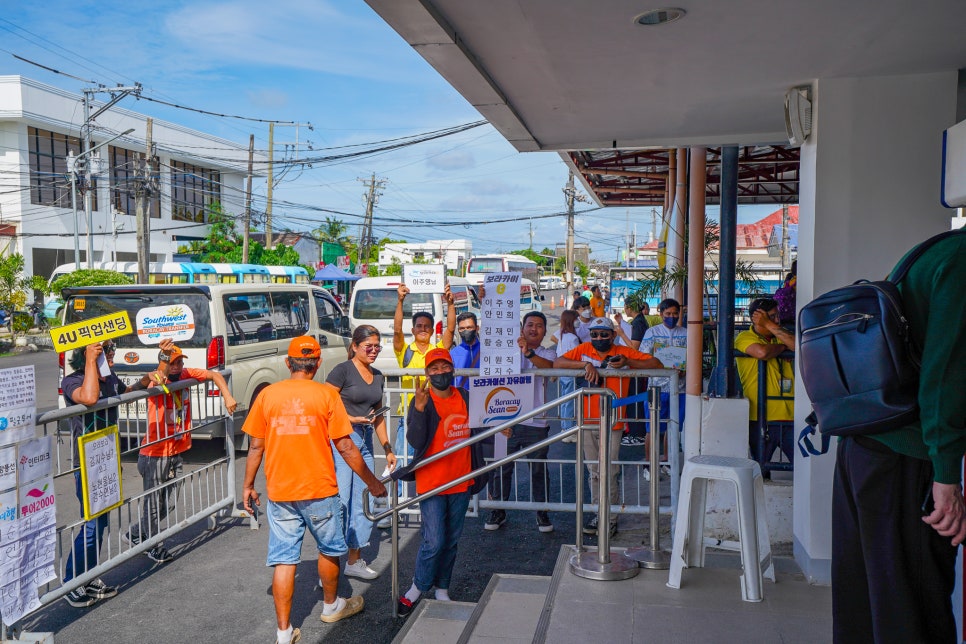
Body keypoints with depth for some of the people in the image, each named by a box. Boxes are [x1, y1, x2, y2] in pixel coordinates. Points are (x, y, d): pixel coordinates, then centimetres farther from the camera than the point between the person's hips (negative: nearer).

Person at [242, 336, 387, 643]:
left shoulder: (267, 394, -1)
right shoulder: (327, 394, -9)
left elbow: (256, 447, 2)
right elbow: (345, 447, -9)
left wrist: (248, 485, 15)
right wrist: (372, 482, 1)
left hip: (279, 491, 2)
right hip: (319, 490, -2)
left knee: (284, 560, 9)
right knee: (329, 549, 20)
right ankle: (331, 606, 39)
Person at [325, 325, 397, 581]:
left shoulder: (378, 376, 15)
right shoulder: (342, 370, -6)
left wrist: (388, 449, 20)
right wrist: (351, 418, -19)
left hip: (365, 441, 7)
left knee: (363, 502, 10)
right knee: (340, 500, -7)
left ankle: (355, 560, 24)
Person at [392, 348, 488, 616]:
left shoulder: (465, 397, 3)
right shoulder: (421, 401, -13)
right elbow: (415, 440, -27)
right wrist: (419, 408, -38)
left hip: (461, 482, 5)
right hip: (431, 482, -5)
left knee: (451, 541, 15)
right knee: (433, 542, -7)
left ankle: (442, 589, 32)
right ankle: (418, 588, 16)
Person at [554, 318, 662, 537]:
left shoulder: (624, 353, -4)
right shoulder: (584, 350, 1)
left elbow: (657, 365, -10)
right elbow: (556, 363, -9)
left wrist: (627, 362, -23)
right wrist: (586, 364, -21)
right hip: (588, 421, 3)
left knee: (608, 473, -1)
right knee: (594, 472, 15)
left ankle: (610, 518, 14)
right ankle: (598, 513, 28)